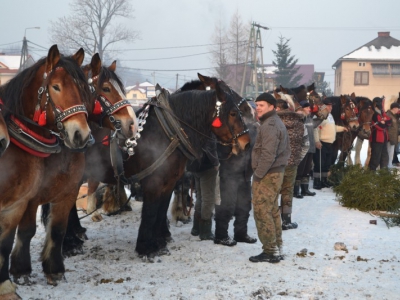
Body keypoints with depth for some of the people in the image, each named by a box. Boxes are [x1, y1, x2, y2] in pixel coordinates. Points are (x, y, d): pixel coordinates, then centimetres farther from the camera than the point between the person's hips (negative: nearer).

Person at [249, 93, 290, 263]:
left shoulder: (269, 125, -17)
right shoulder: (277, 123, 17)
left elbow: (268, 154, -25)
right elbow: (285, 149, 21)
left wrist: (258, 173, -20)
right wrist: (281, 165, 17)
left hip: (267, 174, -11)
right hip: (277, 172, 11)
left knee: (261, 211, -7)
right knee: (272, 210, 15)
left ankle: (270, 251, -4)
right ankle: (277, 248, 20)